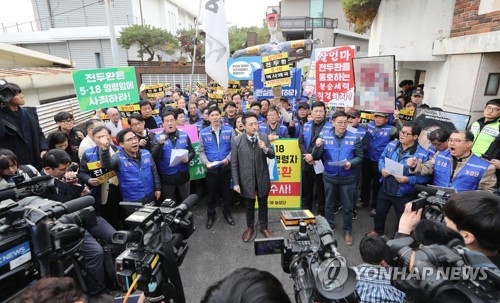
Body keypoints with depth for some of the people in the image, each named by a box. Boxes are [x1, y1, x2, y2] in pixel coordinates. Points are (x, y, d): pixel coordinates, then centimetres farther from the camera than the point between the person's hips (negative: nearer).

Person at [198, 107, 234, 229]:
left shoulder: (229, 130, -3)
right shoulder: (203, 133, -1)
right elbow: (201, 151, -2)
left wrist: (228, 159, -19)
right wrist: (206, 162, -18)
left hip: (226, 167, 0)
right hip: (211, 168, 0)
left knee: (226, 192, 15)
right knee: (211, 193, 13)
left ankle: (227, 213, 35)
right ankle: (210, 215, 33)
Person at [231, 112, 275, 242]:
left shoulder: (264, 137, -6)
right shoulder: (236, 140, -12)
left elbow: (272, 155, -2)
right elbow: (234, 164, -8)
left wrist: (265, 149, -24)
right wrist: (236, 183, -9)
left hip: (262, 179, 2)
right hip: (246, 180, -1)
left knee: (263, 205, 18)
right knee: (249, 206, 18)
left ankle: (264, 227, 39)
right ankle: (250, 228, 40)